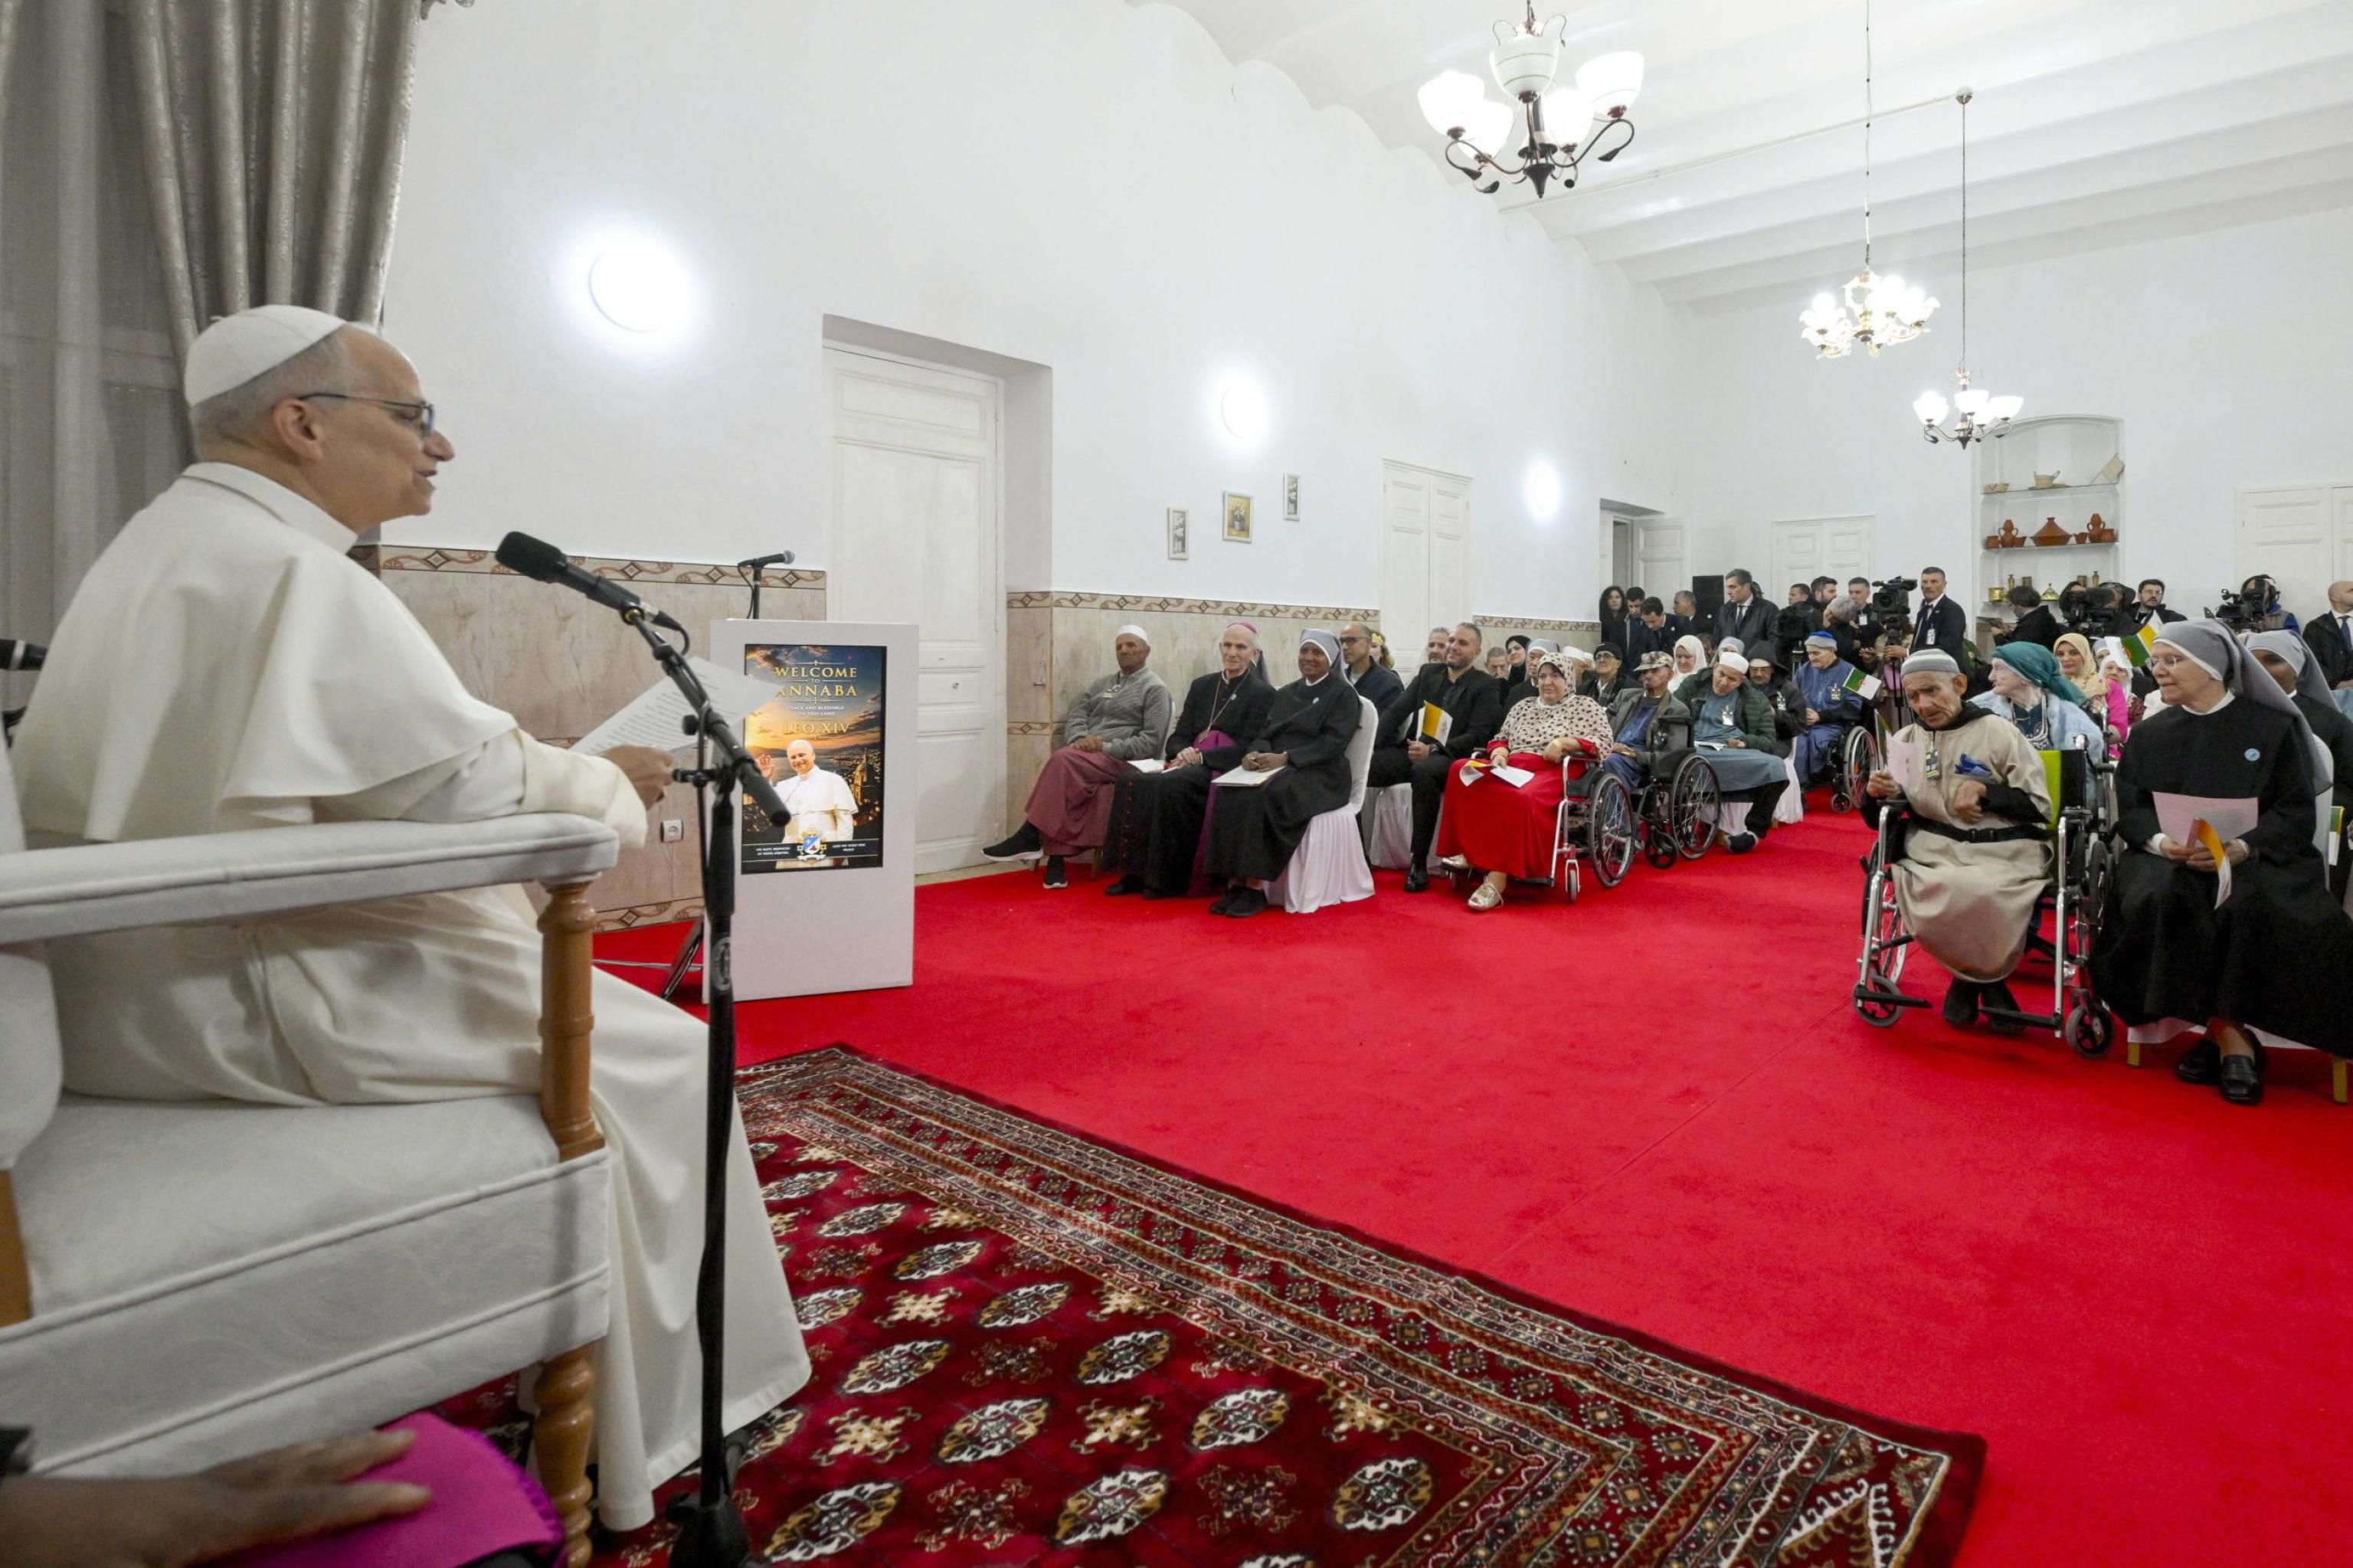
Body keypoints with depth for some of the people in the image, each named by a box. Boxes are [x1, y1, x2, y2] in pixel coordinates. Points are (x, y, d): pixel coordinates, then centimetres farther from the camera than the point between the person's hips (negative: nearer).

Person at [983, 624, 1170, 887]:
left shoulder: (1155, 688, 3)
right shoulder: (1101, 683, 24)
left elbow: (1150, 742, -8)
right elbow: (1075, 717, 13)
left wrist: (1106, 746, -16)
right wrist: (1079, 740, -10)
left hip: (1123, 761, -5)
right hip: (1086, 758, 5)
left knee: (1064, 760, -31)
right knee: (1065, 770, -30)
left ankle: (1030, 836, -26)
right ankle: (1056, 859, -32)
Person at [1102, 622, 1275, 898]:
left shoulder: (1263, 694, 3)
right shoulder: (1202, 686, 20)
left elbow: (1249, 749, -7)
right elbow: (1179, 735, 15)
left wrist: (1201, 757, -15)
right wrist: (1182, 754, -9)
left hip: (1226, 771, -6)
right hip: (1191, 765, 6)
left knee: (1170, 785, -34)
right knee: (1130, 780, -22)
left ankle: (1168, 880, -23)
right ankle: (1135, 872, -18)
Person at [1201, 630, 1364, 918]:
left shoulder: (1343, 694, 5)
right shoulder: (1285, 694, 24)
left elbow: (1334, 742, -8)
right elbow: (1263, 732, 16)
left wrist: (1285, 758, -20)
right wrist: (1256, 753, -9)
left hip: (1318, 775, -5)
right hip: (1274, 768, 5)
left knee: (1267, 796, -36)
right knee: (1230, 794, -27)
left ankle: (1256, 886, -31)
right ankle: (1235, 882, -29)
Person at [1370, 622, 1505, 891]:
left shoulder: (1486, 686, 5)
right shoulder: (1428, 673, 18)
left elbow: (1477, 736, -7)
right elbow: (1396, 710, 10)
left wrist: (1433, 749, -21)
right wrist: (1372, 741, -8)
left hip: (1449, 758, -4)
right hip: (1411, 750, 5)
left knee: (1423, 771, -40)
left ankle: (1419, 863, -32)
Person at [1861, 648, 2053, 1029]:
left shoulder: (1997, 731, 2)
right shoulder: (1905, 740, 11)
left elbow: (2039, 805, 1)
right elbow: (1878, 818, 14)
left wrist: (1985, 791, -15)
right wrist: (1875, 793, -9)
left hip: (2002, 853, -2)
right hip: (1933, 850, 2)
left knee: (1984, 894, -34)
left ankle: (1990, 975, 2)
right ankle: (1968, 973, 2)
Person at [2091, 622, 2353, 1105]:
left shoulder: (2273, 727, 8)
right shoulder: (2147, 735, 14)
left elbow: (2297, 812, 0)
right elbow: (2129, 811, 7)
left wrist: (2242, 847, -19)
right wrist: (2159, 840, -16)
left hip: (2257, 858, -1)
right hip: (2166, 860, 1)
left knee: (2247, 902, -36)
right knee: (2162, 898, -34)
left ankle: (2221, 1032, -22)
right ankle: (2232, 1038, -23)